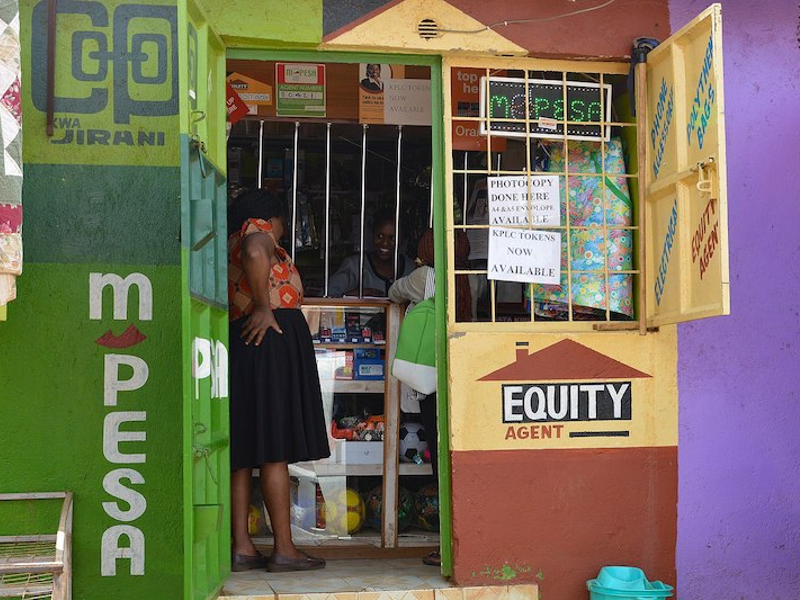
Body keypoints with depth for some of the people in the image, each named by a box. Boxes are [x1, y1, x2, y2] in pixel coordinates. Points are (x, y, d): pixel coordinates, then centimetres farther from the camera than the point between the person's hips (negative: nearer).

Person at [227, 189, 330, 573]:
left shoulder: (230, 244, 25)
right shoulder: (257, 229, 1)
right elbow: (255, 253, -23)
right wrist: (264, 308, -17)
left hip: (239, 343, 9)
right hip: (273, 339, -9)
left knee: (245, 452, 5)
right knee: (276, 450, -9)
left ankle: (241, 547, 5)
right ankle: (284, 548, -8)